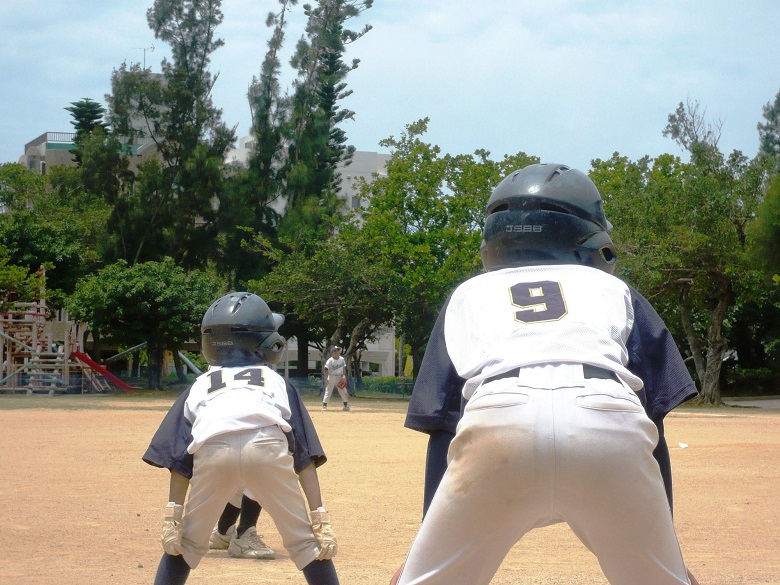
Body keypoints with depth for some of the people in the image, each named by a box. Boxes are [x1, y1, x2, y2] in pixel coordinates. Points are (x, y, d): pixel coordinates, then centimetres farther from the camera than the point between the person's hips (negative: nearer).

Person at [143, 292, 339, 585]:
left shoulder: (200, 385, 33)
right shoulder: (276, 381, 31)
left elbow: (179, 457, 20)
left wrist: (173, 515, 14)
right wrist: (320, 516, 16)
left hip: (213, 452, 1)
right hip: (267, 448, -1)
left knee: (187, 544, 21)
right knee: (305, 541, 14)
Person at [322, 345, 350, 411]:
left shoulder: (342, 359, 2)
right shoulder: (330, 360, -13)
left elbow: (344, 368, 10)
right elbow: (326, 369, -16)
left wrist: (344, 376, 0)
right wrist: (326, 378, -23)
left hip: (339, 377, 5)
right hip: (331, 377, -5)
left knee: (343, 391, 6)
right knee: (328, 392, -2)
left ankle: (346, 405, 15)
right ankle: (324, 406, 4)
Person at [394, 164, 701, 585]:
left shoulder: (469, 294, 34)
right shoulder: (615, 289, 34)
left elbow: (441, 425, 25)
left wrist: (425, 551, 26)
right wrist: (667, 547, 27)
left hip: (496, 423, 0)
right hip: (611, 428, 1)